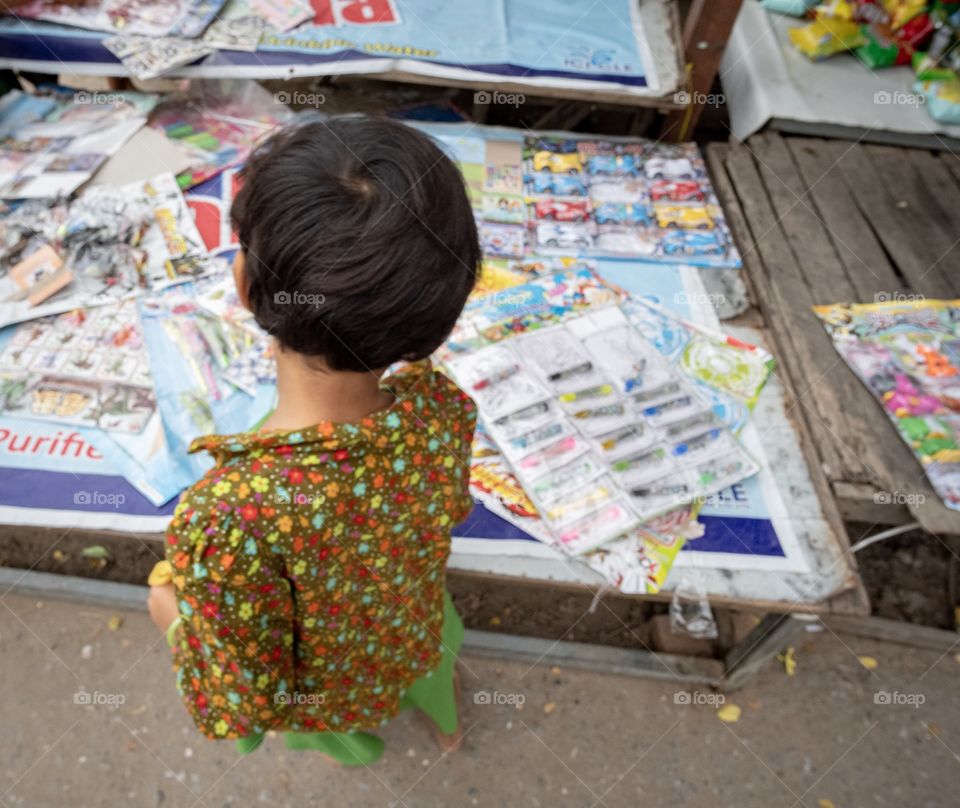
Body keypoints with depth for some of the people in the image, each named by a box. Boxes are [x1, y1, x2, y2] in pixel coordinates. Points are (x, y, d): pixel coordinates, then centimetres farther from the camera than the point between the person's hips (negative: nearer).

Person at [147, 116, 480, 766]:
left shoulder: (227, 518, -49)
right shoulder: (439, 406, -34)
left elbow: (241, 711, -29)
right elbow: (453, 512, -10)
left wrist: (172, 610, -12)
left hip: (335, 690, -2)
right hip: (419, 633, 3)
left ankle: (356, 751, 76)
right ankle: (448, 724, 78)